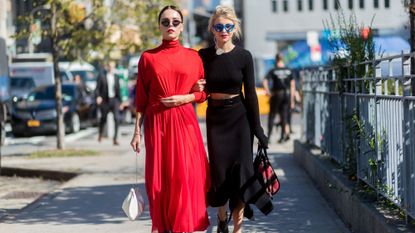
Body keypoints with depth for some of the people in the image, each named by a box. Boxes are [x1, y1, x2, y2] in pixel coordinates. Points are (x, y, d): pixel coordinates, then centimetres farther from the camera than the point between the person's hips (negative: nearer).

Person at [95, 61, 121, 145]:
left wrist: (119, 101, 15)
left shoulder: (116, 77, 9)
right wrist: (98, 96, -21)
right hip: (105, 100, -2)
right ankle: (100, 134, 43)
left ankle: (115, 138, -11)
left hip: (114, 100, 2)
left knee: (117, 118, -16)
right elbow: (97, 88, -4)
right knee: (103, 119, 13)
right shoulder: (102, 76, -2)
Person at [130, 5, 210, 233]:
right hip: (157, 123, 0)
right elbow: (141, 98, 5)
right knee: (160, 177, 0)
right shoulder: (148, 57, 4)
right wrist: (137, 131, 1)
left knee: (187, 176, -6)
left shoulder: (193, 57, 6)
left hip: (185, 122, 1)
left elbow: (202, 92, 11)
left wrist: (184, 98, -8)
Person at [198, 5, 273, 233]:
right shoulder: (204, 56, 0)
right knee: (219, 171, 6)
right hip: (215, 118, 1)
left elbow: (250, 93, -2)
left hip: (239, 117, -1)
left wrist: (257, 128, -4)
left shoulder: (243, 56, -3)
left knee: (240, 170, -5)